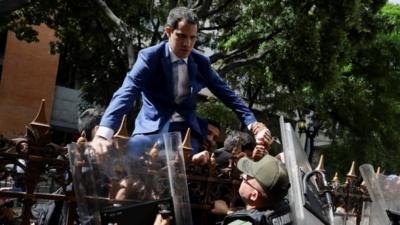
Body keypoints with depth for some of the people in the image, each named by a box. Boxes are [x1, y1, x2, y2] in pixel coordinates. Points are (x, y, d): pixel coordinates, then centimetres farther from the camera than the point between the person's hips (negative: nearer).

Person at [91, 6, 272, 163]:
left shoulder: (201, 62, 7)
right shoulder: (150, 57, -7)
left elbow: (226, 94, 13)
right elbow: (126, 93, -20)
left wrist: (253, 124, 2)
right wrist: (103, 133, -35)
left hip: (187, 129, 3)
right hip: (153, 128, -2)